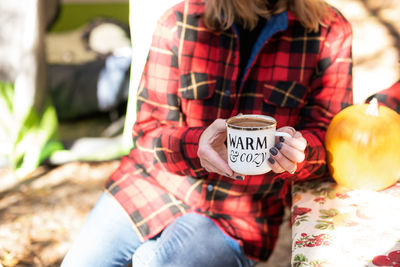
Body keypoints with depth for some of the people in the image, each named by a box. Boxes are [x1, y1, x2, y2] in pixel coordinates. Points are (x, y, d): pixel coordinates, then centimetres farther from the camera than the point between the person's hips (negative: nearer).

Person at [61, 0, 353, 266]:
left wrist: (295, 153, -30)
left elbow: (328, 139, -6)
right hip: (154, 185, 2)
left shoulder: (331, 32, -9)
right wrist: (196, 144, -28)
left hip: (237, 214, -2)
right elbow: (148, 131, -6)